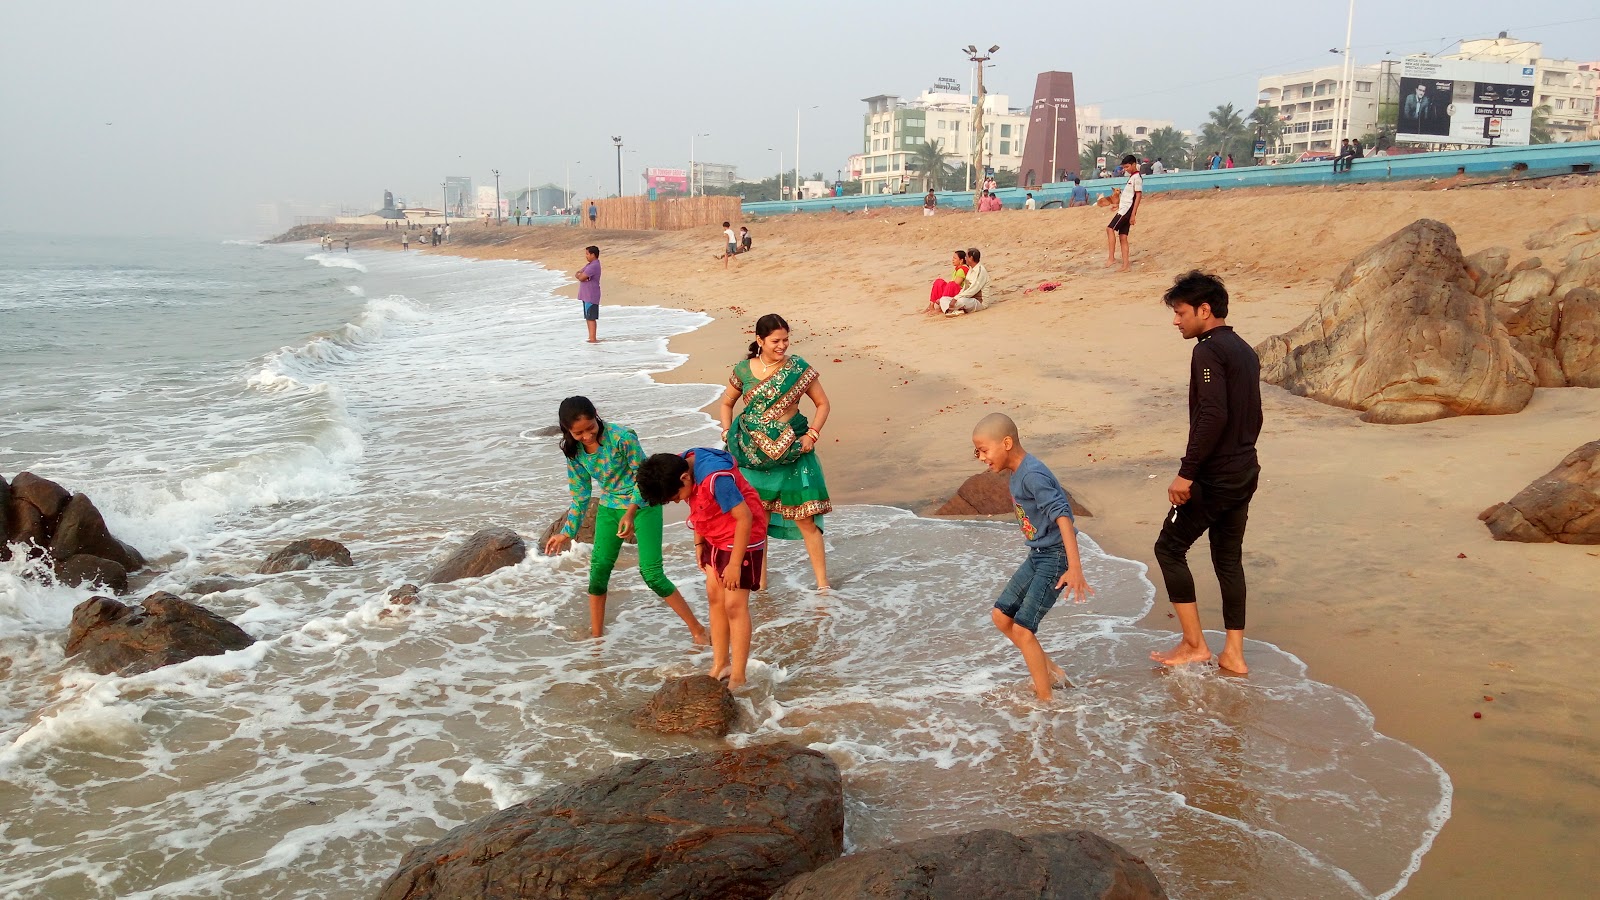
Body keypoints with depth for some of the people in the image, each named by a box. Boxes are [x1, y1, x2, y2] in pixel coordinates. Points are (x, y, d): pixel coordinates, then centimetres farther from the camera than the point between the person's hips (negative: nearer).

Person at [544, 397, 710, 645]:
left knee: (651, 573, -10)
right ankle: (596, 636, 17)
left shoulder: (621, 437, -25)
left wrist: (631, 512, -29)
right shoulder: (574, 452, -7)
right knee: (599, 568, 1)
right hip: (609, 508, 6)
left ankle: (697, 630, 0)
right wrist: (567, 533, 2)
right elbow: (580, 495, 4)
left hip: (643, 504, -5)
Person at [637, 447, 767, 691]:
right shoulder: (682, 464, -7)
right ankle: (720, 665, 21)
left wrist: (735, 563, -23)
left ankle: (737, 679, -1)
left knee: (734, 605, -7)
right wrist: (698, 543, 9)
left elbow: (744, 518, -28)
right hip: (715, 538, 9)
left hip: (742, 538, -9)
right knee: (714, 597, 11)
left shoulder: (717, 477, -33)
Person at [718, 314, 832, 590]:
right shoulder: (744, 370, 0)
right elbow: (726, 404, 15)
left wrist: (812, 434, -8)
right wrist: (727, 434, 2)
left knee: (806, 520, -2)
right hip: (754, 456, 2)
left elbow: (823, 404, 4)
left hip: (792, 453, -2)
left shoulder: (799, 368, -5)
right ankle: (759, 580, 26)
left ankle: (822, 583, 7)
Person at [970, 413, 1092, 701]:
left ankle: (1046, 700, 2)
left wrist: (1075, 568, -37)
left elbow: (1062, 516, -31)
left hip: (1055, 557, -10)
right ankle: (1052, 672, 23)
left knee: (1022, 628, -10)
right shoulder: (1017, 473, 6)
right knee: (1001, 615, 13)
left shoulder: (1032, 475, -23)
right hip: (1037, 556, 10)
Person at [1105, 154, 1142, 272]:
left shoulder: (1137, 177, -9)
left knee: (1110, 228, -18)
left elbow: (1138, 196, -15)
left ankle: (1111, 258, -20)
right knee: (1123, 237, 6)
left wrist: (1133, 214, -19)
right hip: (1124, 209, 10)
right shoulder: (1132, 177, 20)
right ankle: (1126, 265, 4)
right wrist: (1119, 204, 23)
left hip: (1128, 209, -10)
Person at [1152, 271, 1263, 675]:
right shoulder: (1244, 351, 13)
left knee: (1170, 548, 4)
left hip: (1213, 477, -9)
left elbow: (1213, 415, -26)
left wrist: (1186, 473, -23)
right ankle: (1233, 653, 17)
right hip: (1244, 474, 9)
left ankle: (1193, 644, 7)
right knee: (1228, 557, 14)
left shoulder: (1208, 351, -16)